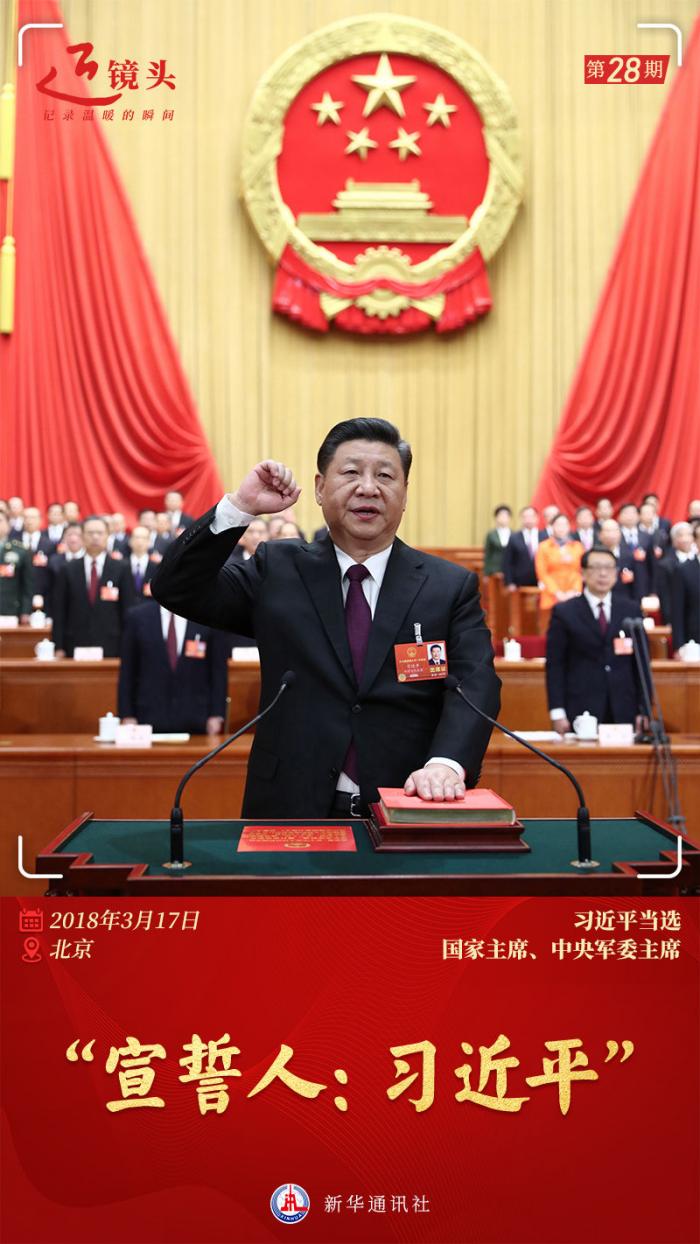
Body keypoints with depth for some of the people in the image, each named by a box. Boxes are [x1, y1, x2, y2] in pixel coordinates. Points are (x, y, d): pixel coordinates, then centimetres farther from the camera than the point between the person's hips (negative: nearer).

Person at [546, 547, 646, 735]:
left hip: (623, 712, 2)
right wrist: (557, 713, -7)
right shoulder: (564, 613, 2)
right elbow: (555, 666, -1)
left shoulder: (631, 611, 10)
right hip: (580, 711, -2)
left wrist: (643, 710, 4)